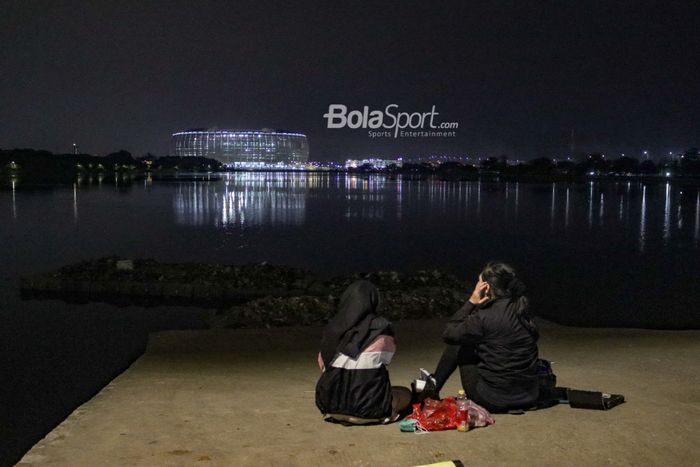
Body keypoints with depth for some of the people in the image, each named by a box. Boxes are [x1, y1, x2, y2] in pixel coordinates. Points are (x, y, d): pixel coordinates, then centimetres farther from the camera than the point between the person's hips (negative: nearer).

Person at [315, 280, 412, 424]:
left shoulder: (332, 328, -3)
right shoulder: (381, 328, -8)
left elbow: (323, 364, 7)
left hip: (331, 405, 4)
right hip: (369, 408, -4)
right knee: (406, 394, 26)